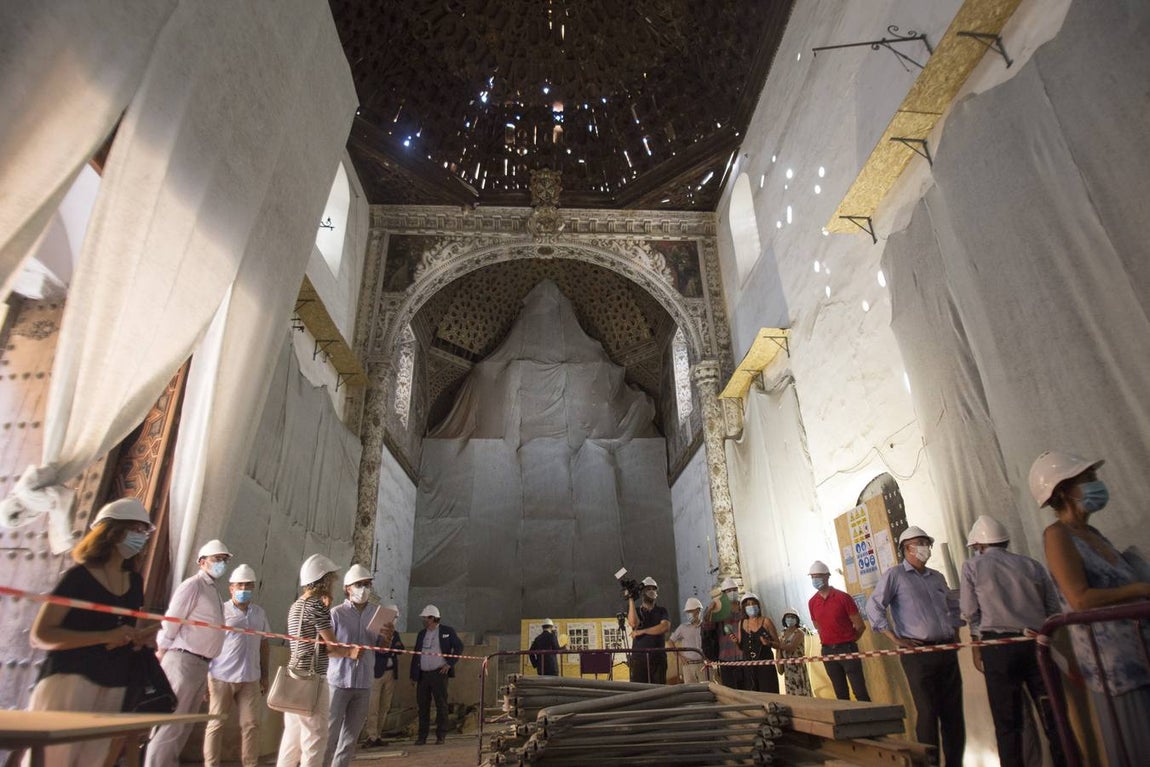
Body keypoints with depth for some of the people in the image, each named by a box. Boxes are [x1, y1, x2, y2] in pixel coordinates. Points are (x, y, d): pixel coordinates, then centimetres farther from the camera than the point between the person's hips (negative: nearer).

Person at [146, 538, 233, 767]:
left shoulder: (212, 590, 17)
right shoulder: (193, 585, -10)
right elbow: (170, 622, -14)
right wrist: (161, 656, -12)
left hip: (201, 664, 9)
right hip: (183, 661, -9)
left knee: (185, 725, 14)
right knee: (171, 723, -6)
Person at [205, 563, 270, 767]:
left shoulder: (260, 613, 10)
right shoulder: (221, 610, -4)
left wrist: (265, 675, 14)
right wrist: (204, 678, -8)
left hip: (250, 679, 4)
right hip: (221, 678, -4)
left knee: (251, 725, 4)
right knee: (216, 724, 6)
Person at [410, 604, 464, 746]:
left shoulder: (447, 631, 0)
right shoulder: (421, 633, 14)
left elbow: (459, 647, -1)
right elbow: (416, 655, 16)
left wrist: (450, 663, -9)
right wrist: (413, 675, 11)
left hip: (439, 673, -4)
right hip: (422, 674, 4)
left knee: (441, 705, 1)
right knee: (423, 706, 7)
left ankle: (441, 736, 9)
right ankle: (422, 737, 16)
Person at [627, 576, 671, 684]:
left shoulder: (662, 611, 13)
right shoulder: (635, 610, 13)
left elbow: (665, 627, -6)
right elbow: (633, 623, -9)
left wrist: (642, 631, -7)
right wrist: (631, 600, -6)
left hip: (658, 658, 0)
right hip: (638, 657, 0)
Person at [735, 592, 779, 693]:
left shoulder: (766, 621, -1)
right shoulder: (741, 623, 10)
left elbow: (778, 644, 1)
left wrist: (769, 643, -18)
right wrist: (736, 641, -2)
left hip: (765, 665, -4)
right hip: (748, 666, 4)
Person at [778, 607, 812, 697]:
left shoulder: (799, 632, -6)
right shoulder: (783, 634, 12)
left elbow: (790, 647, -18)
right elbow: (780, 651, 8)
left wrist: (778, 645, -7)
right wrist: (780, 666, -2)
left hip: (798, 666, -6)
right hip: (787, 667, 6)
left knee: (801, 693, -4)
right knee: (791, 693, 9)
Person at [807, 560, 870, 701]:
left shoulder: (843, 597, -8)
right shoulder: (812, 603, 4)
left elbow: (860, 626, -3)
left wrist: (847, 641, 6)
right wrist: (829, 641, 9)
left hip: (847, 648, -4)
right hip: (827, 651, 4)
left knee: (860, 691, -3)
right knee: (841, 693, 10)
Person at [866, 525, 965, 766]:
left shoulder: (937, 577, 16)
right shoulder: (895, 575, -4)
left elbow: (953, 606, 31)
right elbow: (873, 606, -10)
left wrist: (955, 632, 17)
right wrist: (895, 639, -12)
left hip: (947, 651, 6)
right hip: (918, 653, -6)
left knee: (953, 712, 9)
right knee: (928, 713, -3)